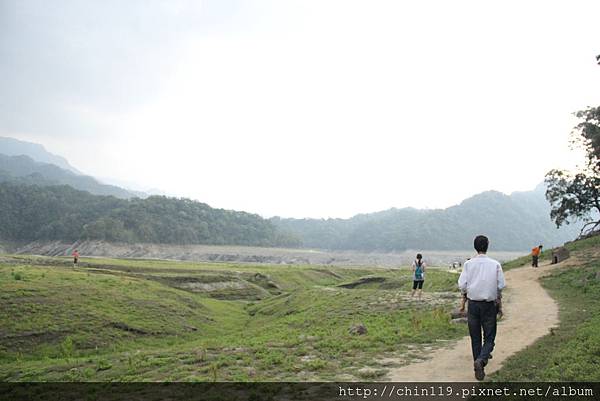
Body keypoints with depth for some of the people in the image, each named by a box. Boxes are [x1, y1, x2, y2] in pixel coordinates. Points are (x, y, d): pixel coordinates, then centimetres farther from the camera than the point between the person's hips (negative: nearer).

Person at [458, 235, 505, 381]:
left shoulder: (468, 264, -5)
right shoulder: (495, 264, -5)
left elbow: (462, 285, -7)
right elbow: (501, 286, -3)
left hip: (473, 304, 1)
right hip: (489, 305, -1)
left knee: (475, 338, 12)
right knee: (489, 337, 7)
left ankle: (478, 369, 18)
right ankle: (481, 360, -18)